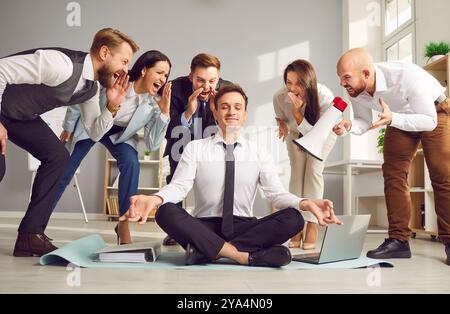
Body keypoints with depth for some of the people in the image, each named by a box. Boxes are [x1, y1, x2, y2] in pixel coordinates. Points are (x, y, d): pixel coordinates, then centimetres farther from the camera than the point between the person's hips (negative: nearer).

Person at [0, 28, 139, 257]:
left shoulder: (91, 88, -3)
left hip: (19, 115, 9)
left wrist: (112, 106, -14)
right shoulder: (63, 65, -32)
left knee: (57, 156, -3)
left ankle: (30, 235, -1)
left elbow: (94, 133, 3)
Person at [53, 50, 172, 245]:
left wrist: (164, 113, -32)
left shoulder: (153, 104, -20)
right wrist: (68, 128, 0)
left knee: (131, 163, -29)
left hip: (120, 135, 1)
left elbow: (152, 145, -22)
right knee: (63, 173, 0)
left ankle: (123, 225, -17)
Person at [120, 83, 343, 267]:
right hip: (204, 227, -1)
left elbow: (276, 193, -3)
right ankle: (244, 255, -31)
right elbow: (178, 186, -7)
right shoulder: (195, 148, 6)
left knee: (293, 218, -25)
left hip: (245, 227, 2)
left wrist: (305, 203, -26)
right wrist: (155, 199, -31)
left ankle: (208, 249, -25)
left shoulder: (258, 153, 8)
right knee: (166, 212, -30)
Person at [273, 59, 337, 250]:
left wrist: (297, 113, -47)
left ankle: (312, 227, -14)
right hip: (296, 133, 2)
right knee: (297, 170, -12)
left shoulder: (324, 96, -38)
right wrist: (283, 126, -25)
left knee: (314, 169, -18)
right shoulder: (279, 97, -30)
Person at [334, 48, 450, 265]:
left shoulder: (405, 76, -39)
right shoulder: (355, 89, -21)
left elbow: (429, 121, -32)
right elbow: (364, 122, -5)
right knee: (393, 173, -7)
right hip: (399, 118, 5)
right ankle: (398, 240, -3)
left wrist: (392, 119, -48)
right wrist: (348, 126, -28)